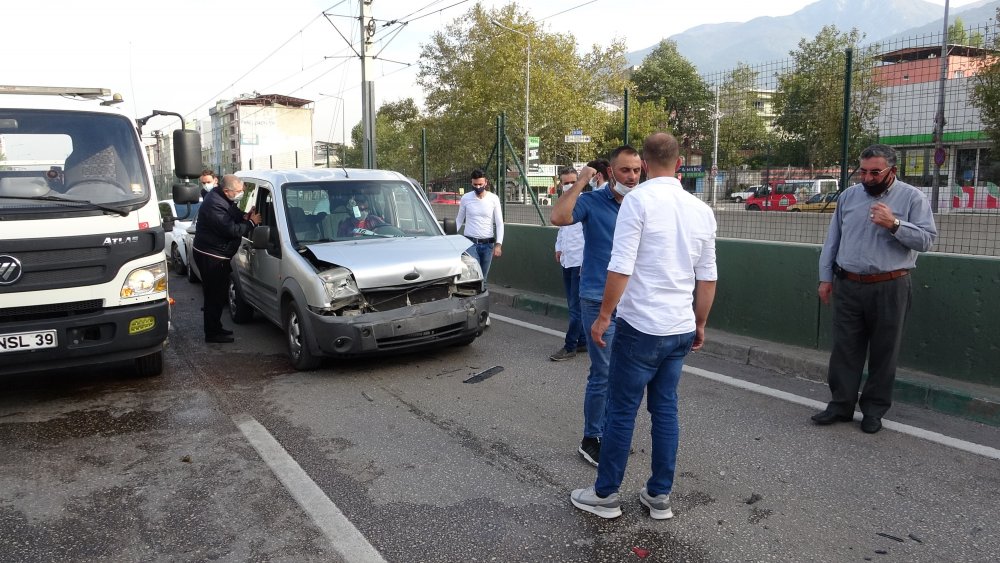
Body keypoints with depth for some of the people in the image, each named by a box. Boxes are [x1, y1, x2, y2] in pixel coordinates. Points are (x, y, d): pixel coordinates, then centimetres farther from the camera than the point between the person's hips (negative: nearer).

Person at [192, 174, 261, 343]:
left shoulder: (222, 198, 7)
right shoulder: (214, 205, -26)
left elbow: (232, 217, 19)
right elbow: (232, 230, -26)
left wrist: (244, 217, -2)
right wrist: (251, 223, -14)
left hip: (216, 254, 10)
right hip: (210, 256, -10)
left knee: (217, 293, 17)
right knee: (215, 295, -4)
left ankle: (215, 328, 27)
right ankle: (212, 333, 5)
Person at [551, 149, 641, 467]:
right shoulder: (592, 202, -8)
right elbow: (558, 217, -28)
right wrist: (581, 181, -22)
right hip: (600, 303, -5)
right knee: (603, 375, -3)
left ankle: (609, 432, 30)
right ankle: (591, 440, 13)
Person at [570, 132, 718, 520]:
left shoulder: (639, 200, -12)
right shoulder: (701, 209, 6)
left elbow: (620, 268, -17)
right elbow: (708, 278, 10)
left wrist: (604, 317, -7)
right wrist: (700, 324, 22)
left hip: (641, 327, -6)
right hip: (681, 329, 6)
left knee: (622, 411, 5)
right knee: (665, 409, 15)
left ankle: (605, 496, 17)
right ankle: (660, 496, 24)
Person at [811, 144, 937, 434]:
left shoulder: (912, 198, -2)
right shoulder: (848, 196, 8)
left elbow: (926, 239, -8)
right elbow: (832, 239, 11)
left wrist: (894, 224, -22)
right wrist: (825, 278, 9)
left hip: (889, 288, -2)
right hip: (848, 286, 3)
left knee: (883, 351, 7)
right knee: (845, 348, 6)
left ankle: (874, 410, 19)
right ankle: (840, 405, 15)